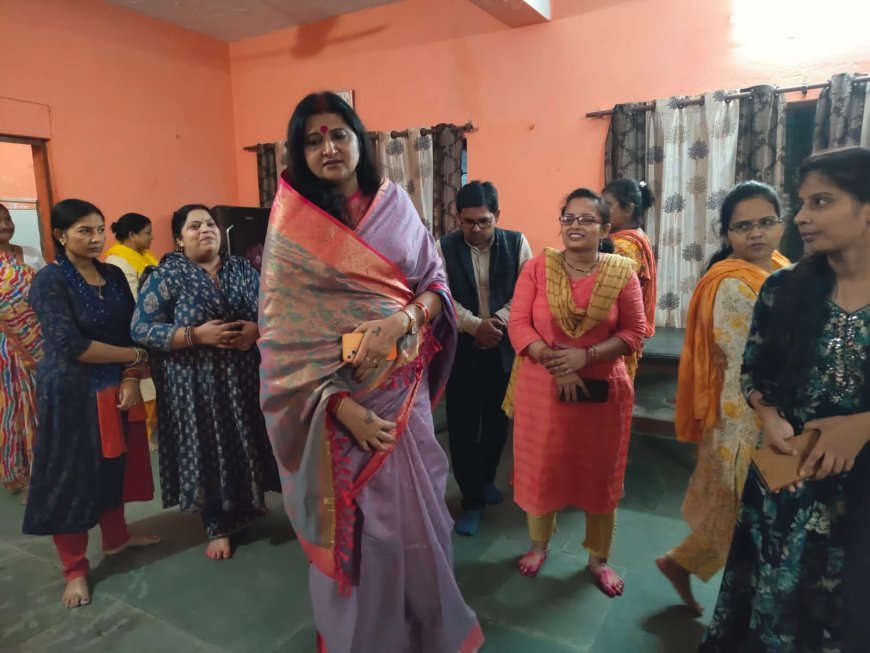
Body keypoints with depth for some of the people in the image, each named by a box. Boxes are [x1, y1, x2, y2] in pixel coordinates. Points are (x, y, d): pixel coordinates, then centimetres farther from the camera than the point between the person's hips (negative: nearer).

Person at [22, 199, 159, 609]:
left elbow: (133, 331, 4)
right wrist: (135, 356, -15)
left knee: (113, 467, 18)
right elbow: (71, 346, -22)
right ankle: (75, 569, 20)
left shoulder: (113, 276, 5)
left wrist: (131, 379, -9)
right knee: (70, 477, 6)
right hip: (70, 393, -6)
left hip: (114, 388, 6)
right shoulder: (50, 281, -13)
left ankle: (116, 537, 38)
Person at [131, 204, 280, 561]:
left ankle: (253, 502, 37)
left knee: (247, 443, 11)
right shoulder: (164, 276, -5)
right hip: (195, 385, -3)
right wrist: (197, 334, -21)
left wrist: (257, 329, -18)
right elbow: (141, 330, -11)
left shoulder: (242, 268, 6)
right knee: (207, 451, 5)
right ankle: (217, 528, 23)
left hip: (244, 378, 3)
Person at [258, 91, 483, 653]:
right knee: (354, 520, 10)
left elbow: (437, 283, 3)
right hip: (333, 396, -2)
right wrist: (340, 406, -18)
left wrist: (399, 321, -18)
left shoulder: (396, 203, 2)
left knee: (412, 511, 13)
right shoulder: (291, 227, -5)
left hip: (402, 386, 2)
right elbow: (283, 332, -10)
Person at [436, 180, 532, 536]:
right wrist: (476, 326, -22)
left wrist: (499, 320, -20)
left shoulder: (516, 243, -1)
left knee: (497, 421, 16)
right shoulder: (444, 248, -4)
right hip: (462, 350, -1)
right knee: (462, 427, 1)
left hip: (504, 349, 2)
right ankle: (472, 500, 16)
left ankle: (486, 480, 40)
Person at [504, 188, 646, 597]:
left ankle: (598, 558, 36)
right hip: (541, 389, 0)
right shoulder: (537, 268, -3)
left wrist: (585, 356, -19)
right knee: (540, 469, 13)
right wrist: (554, 362, -19)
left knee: (599, 475, 13)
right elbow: (518, 325, -7)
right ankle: (539, 545, 40)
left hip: (601, 391, 0)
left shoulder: (622, 273, -3)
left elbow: (634, 333, -5)